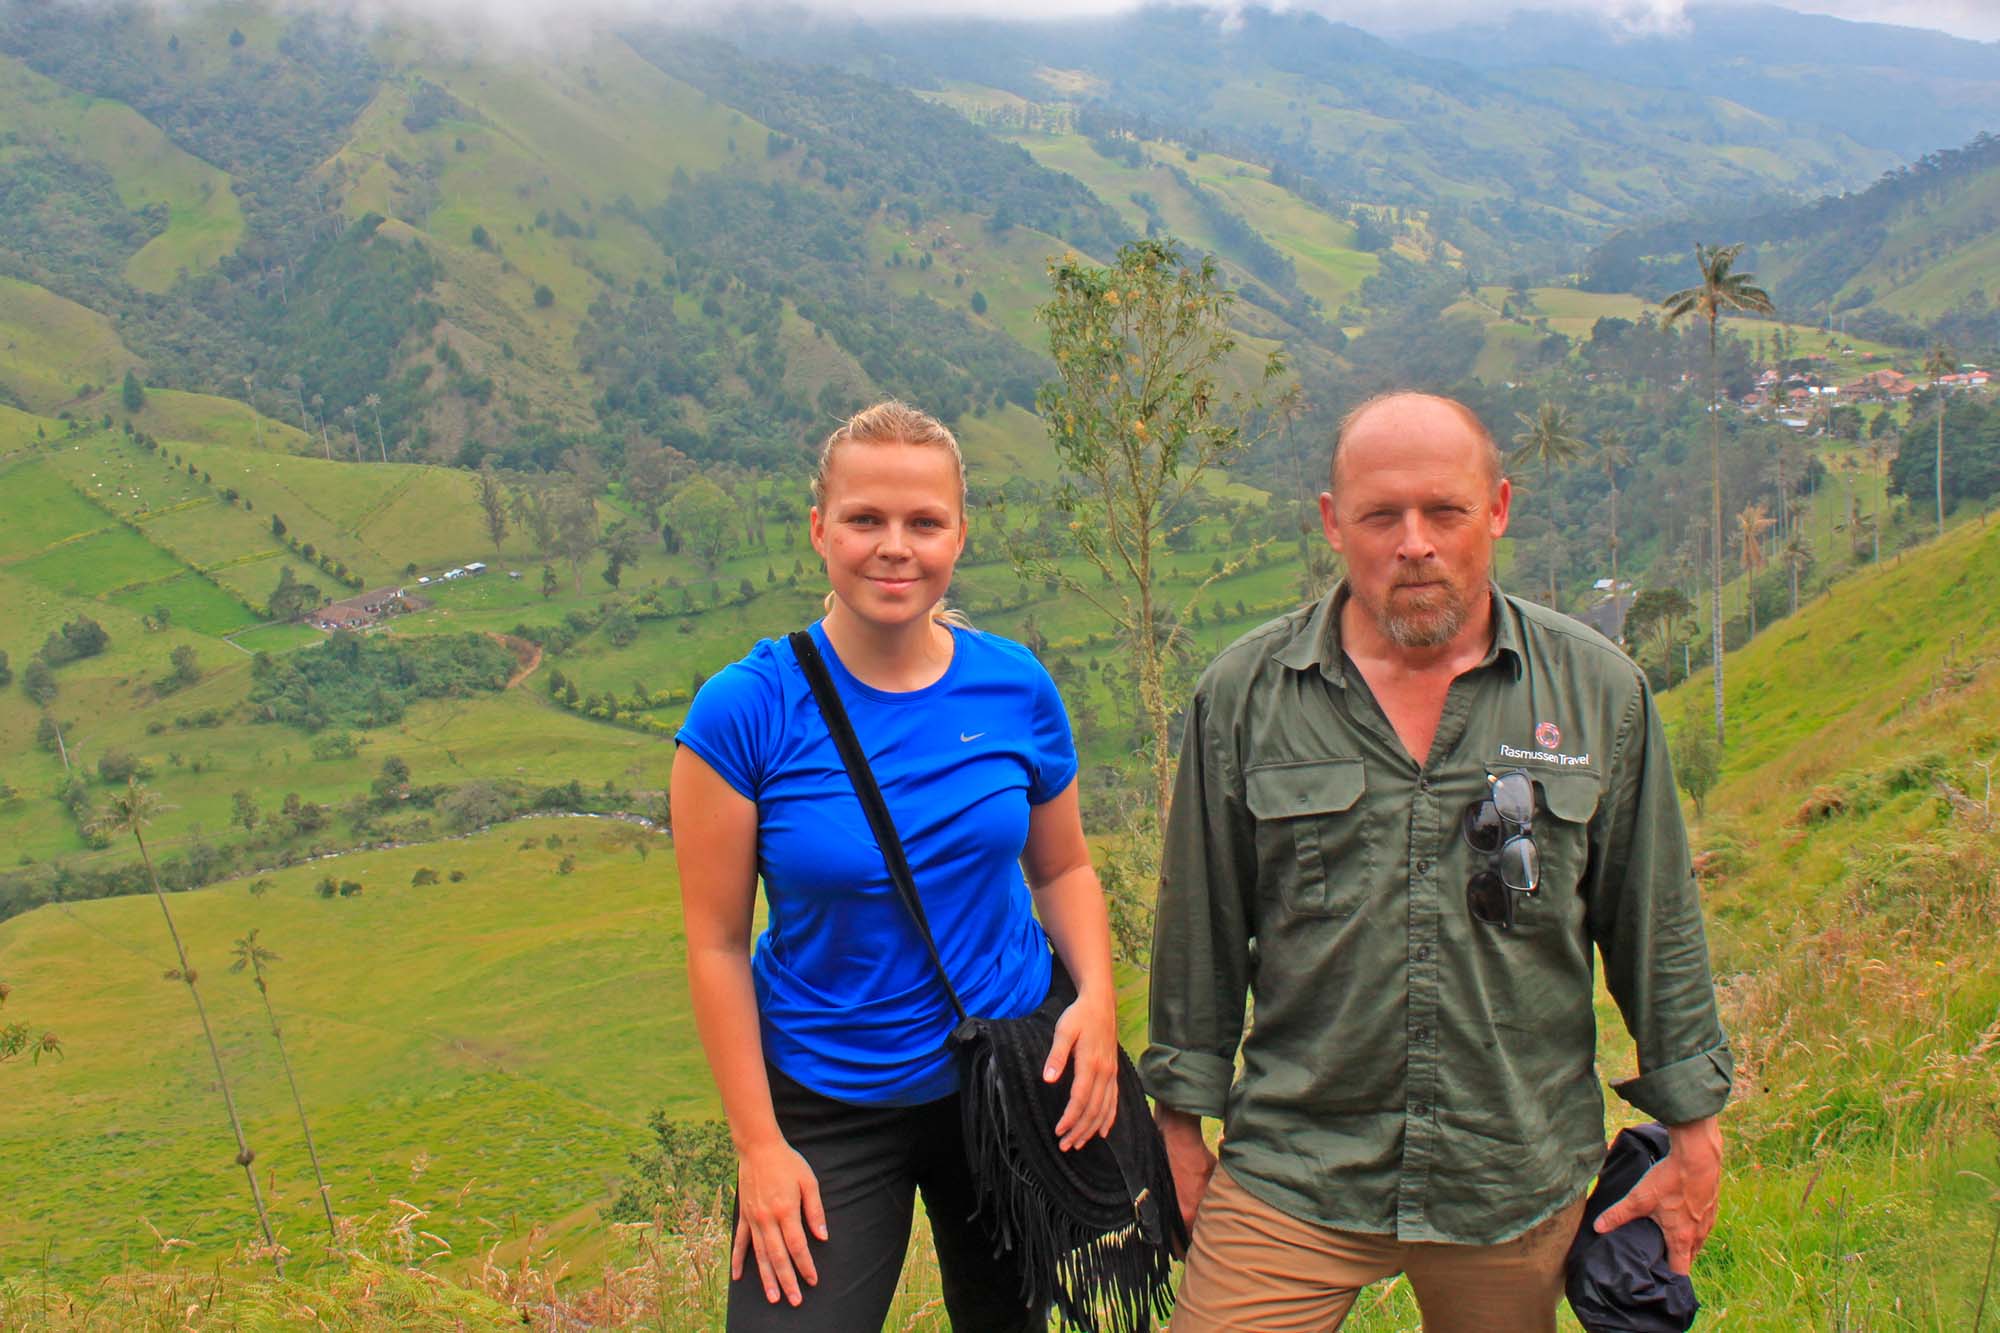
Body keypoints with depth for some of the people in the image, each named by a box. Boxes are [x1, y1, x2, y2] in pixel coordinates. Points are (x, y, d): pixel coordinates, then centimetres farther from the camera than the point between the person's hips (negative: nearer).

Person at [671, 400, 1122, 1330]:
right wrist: (758, 1145, -10)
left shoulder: (1015, 688, -7)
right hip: (826, 1107, -3)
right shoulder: (745, 711, -15)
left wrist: (1096, 998, -11)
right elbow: (716, 943, -10)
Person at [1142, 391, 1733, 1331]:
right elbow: (1201, 928, 4)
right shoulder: (1243, 693, -3)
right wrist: (1182, 1119, 7)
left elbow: (1656, 928, 7)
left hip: (1520, 1178, 1)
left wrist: (1693, 1129, 9)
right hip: (1290, 1176, -1)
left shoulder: (1600, 691, -1)